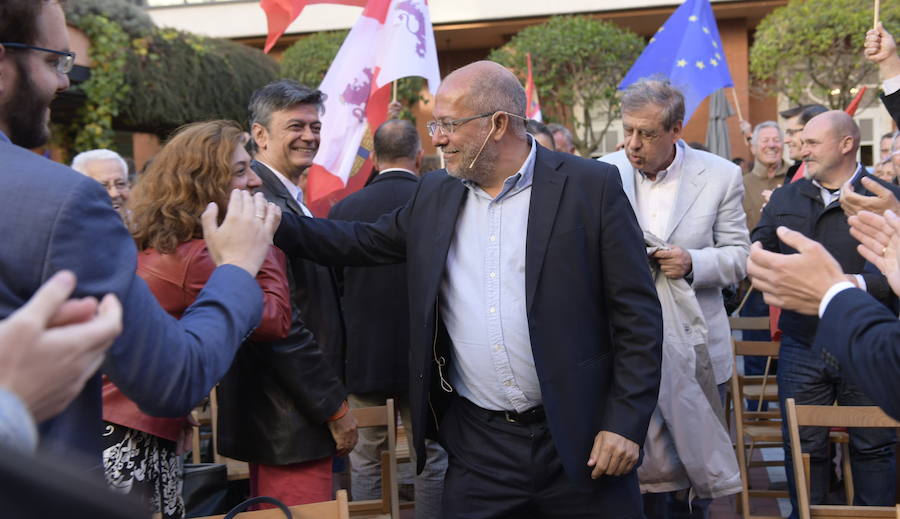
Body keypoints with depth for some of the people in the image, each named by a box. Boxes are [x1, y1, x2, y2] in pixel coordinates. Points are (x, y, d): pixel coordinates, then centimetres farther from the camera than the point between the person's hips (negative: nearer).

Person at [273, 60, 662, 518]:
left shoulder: (591, 187, -7)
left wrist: (626, 423, -11)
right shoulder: (434, 197, 8)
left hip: (578, 437, -3)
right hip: (477, 447, 4)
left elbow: (637, 313, -7)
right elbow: (363, 242, 19)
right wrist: (271, 222, 8)